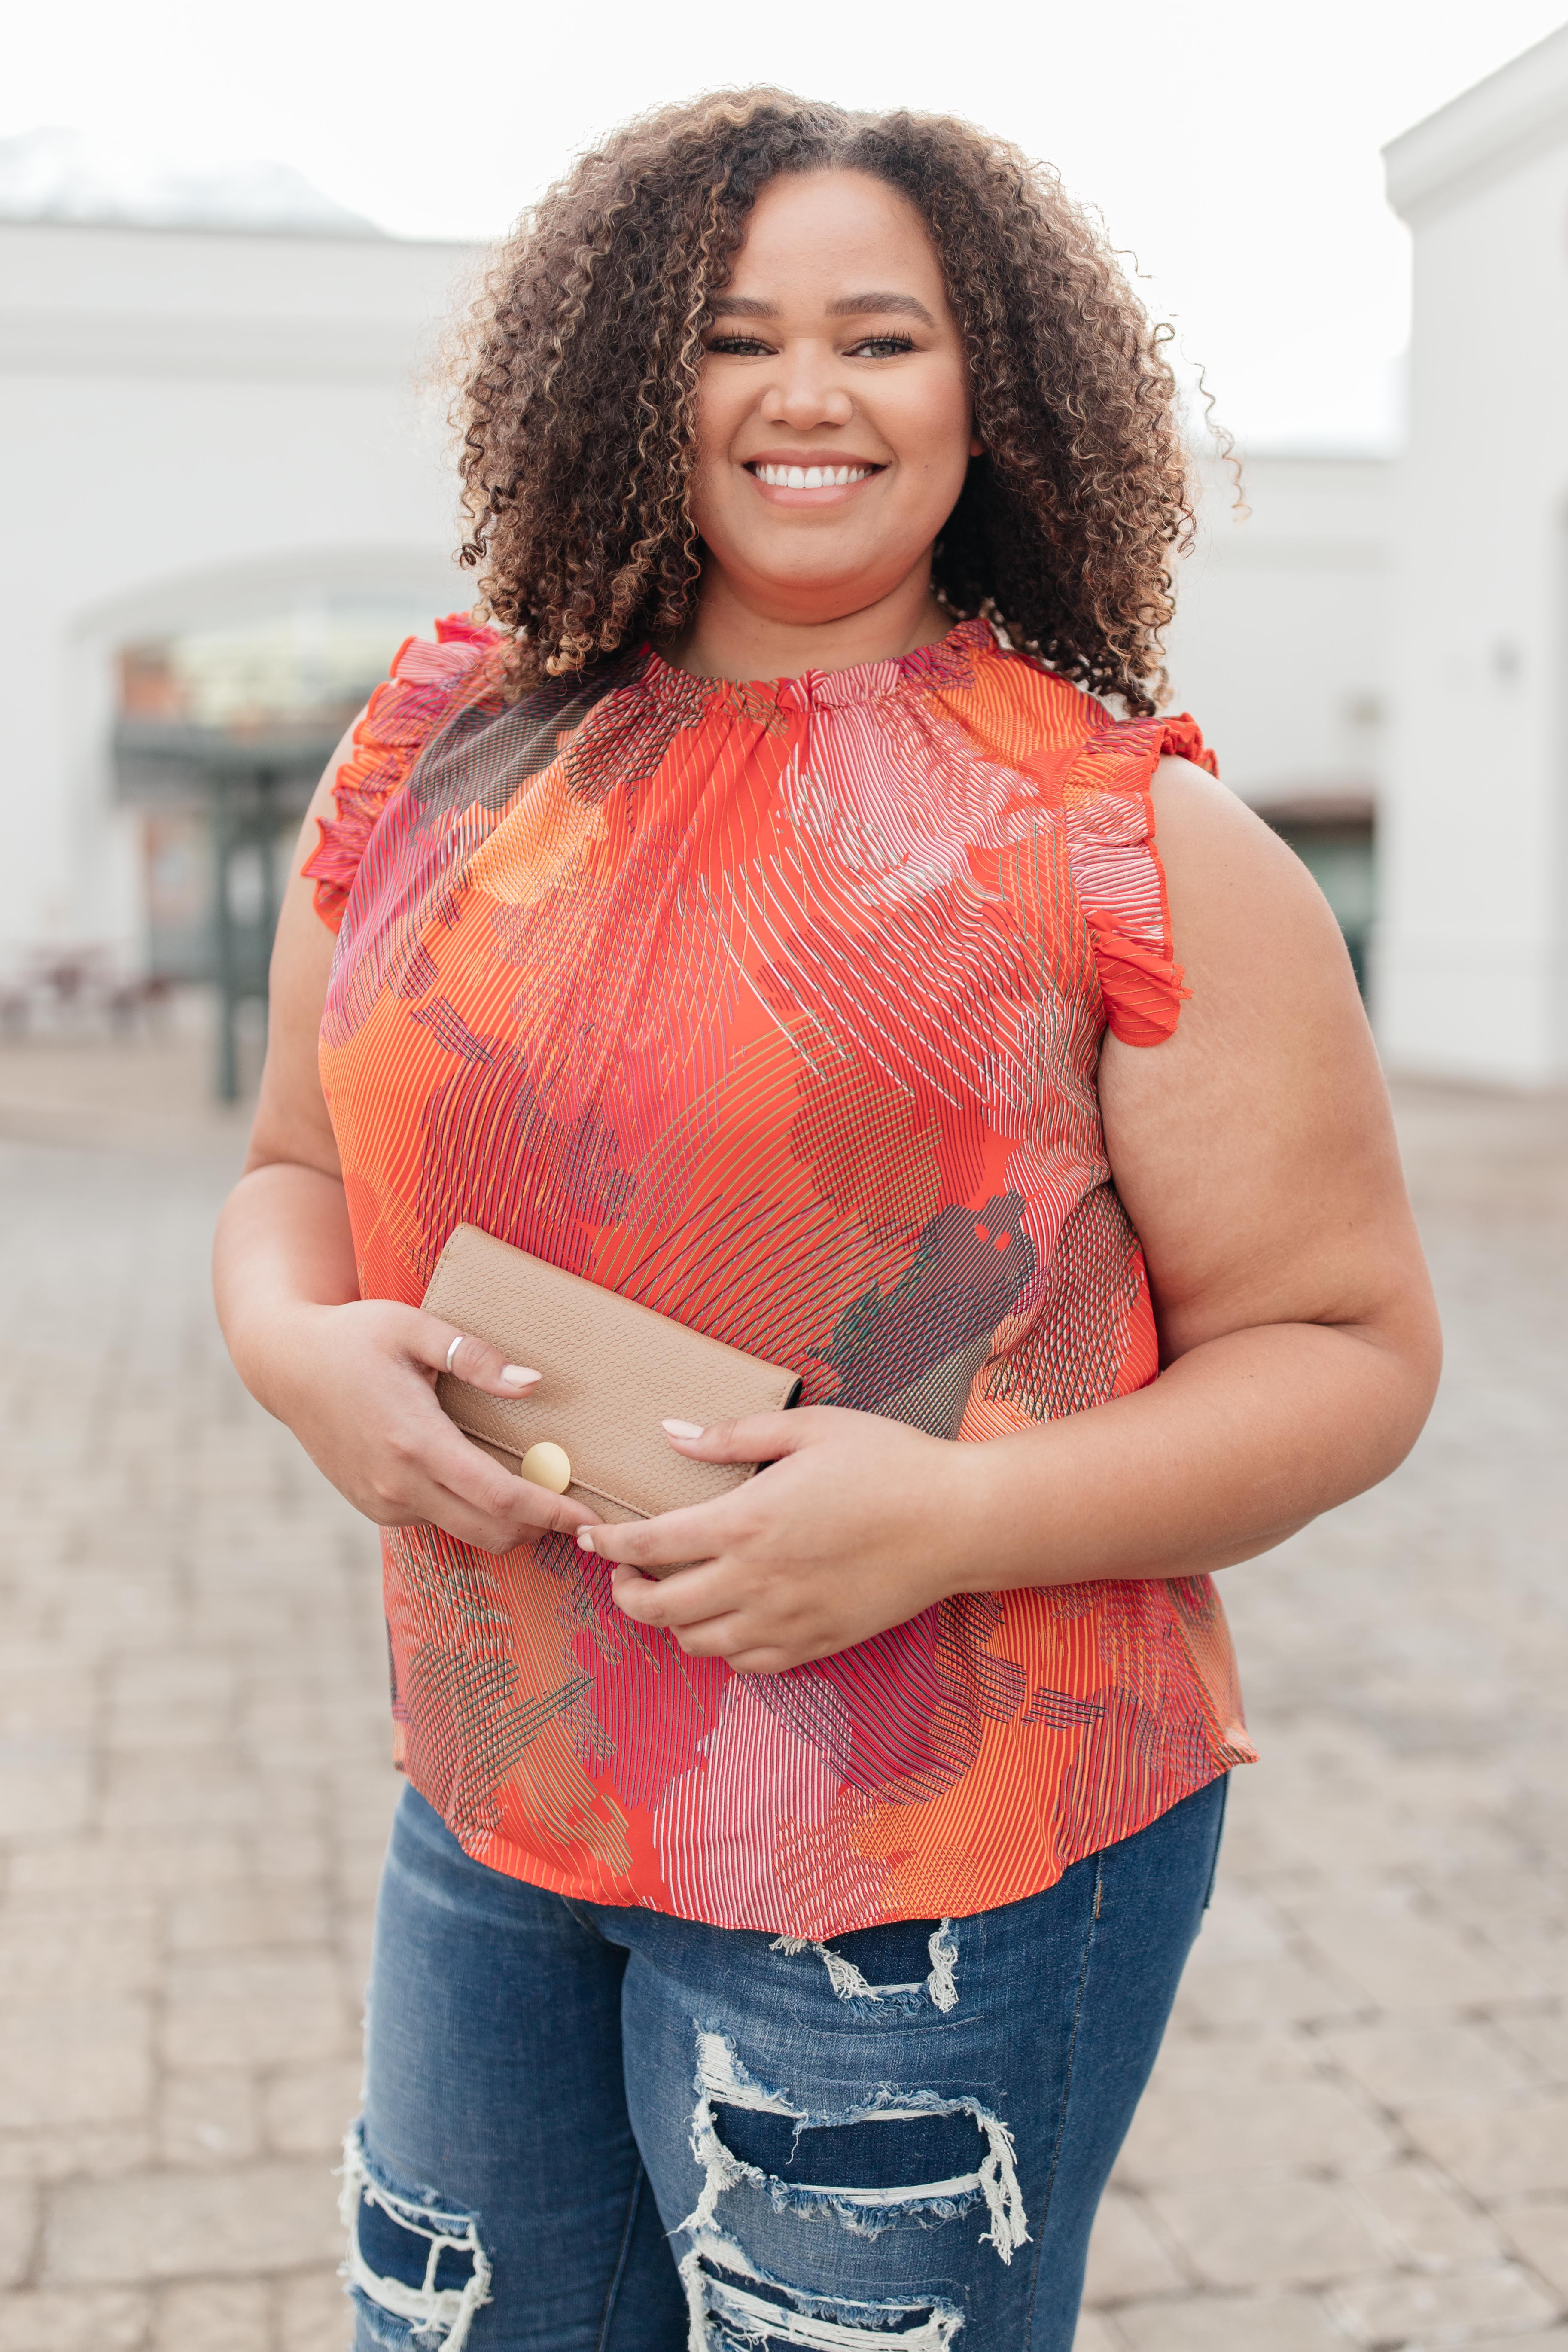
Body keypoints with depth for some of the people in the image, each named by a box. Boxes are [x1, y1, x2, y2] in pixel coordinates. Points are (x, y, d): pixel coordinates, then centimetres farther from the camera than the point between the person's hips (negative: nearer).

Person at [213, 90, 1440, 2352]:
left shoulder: (1132, 844, -8)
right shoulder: (445, 766, 5)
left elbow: (1349, 1348, -7)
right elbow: (298, 1174, 14)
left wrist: (949, 1518, -22)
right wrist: (307, 1350, -9)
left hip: (943, 1864, -4)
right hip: (491, 1818, 5)